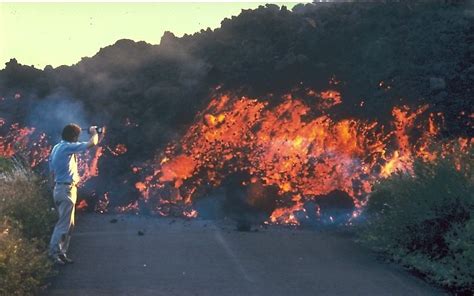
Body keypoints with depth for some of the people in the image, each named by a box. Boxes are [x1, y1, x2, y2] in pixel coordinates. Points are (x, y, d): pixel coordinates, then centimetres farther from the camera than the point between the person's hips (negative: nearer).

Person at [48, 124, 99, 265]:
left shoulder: (57, 147, 14)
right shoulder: (68, 147, -14)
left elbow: (52, 172, 18)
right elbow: (92, 143, -19)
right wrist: (94, 133, 1)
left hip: (60, 188, 10)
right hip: (66, 189, -10)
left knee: (69, 224, 13)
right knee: (63, 223, -8)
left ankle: (62, 252, 16)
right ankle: (54, 252, -8)